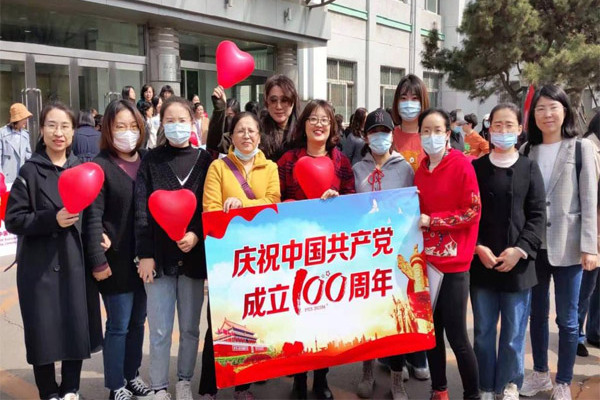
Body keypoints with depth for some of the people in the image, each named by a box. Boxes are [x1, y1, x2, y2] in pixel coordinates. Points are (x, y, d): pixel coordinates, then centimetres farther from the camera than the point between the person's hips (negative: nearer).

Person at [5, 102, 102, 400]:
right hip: (40, 265, -3)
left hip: (76, 262, 3)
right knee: (44, 331, 4)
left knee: (77, 326, 6)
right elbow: (13, 219, -8)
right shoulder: (30, 171, -5)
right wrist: (52, 219, -20)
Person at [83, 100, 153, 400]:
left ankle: (132, 375, 32)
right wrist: (98, 261, -16)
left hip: (144, 258, 5)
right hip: (116, 260, -5)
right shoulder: (100, 166, -8)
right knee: (119, 325, 4)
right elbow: (93, 217, -12)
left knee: (137, 322, 16)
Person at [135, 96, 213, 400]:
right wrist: (145, 254, -9)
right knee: (160, 329, 4)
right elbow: (141, 210, -2)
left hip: (193, 255, 1)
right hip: (159, 255, -1)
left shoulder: (204, 160, 4)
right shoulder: (151, 160, 3)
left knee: (190, 326, 10)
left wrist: (196, 235, -14)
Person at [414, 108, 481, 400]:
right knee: (431, 330, 11)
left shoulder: (462, 166, -8)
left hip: (453, 262, -5)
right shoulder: (420, 170, 10)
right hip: (426, 259, 6)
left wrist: (431, 221, -13)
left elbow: (473, 212, -11)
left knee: (456, 335, -3)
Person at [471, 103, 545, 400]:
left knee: (514, 330, 6)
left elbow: (537, 215, 1)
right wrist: (479, 248, -10)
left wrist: (520, 249, -11)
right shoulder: (476, 167, 5)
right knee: (484, 329, 8)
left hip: (517, 263, 0)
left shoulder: (529, 169, 5)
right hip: (481, 262, 0)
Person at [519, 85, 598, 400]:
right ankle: (540, 373, 30)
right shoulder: (527, 151, 8)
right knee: (537, 312, 13)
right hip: (533, 245, 3)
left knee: (566, 318, 4)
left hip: (567, 246, -3)